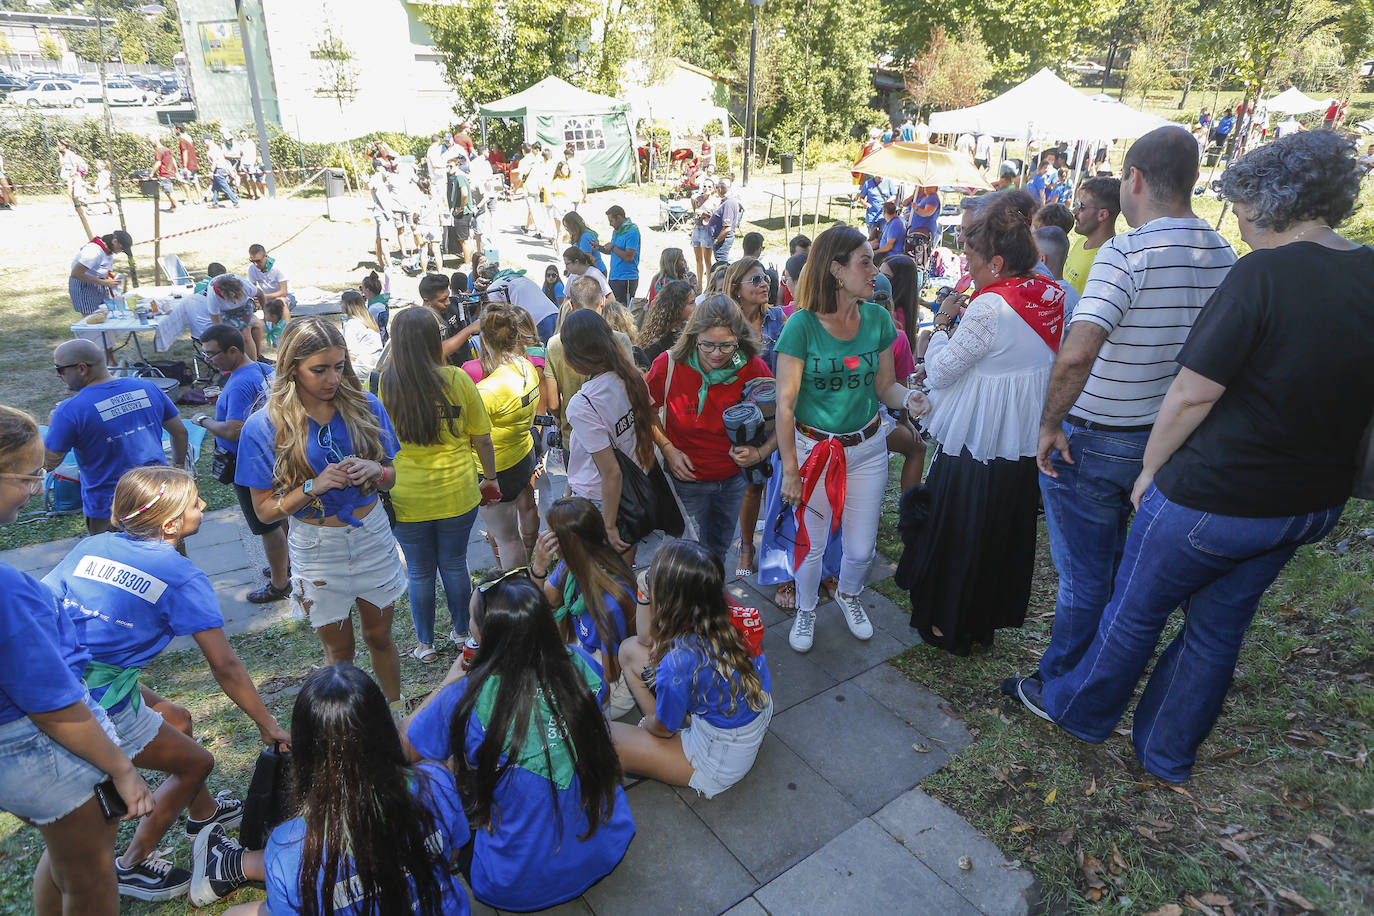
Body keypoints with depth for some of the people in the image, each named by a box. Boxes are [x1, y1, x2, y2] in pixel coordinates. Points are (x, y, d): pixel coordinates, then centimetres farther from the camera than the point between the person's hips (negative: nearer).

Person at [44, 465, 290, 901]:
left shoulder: (91, 546, 5)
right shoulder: (182, 576, -12)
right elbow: (224, 665, -10)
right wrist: (268, 725, -2)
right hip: (98, 706, -7)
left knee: (176, 720, 27)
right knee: (195, 761, 15)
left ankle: (202, 811, 45)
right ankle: (133, 865, 26)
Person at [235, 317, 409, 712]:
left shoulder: (365, 406, -7)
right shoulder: (265, 427, -13)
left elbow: (394, 475, 3)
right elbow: (265, 510, -9)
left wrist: (375, 471, -20)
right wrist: (314, 487, -25)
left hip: (372, 535, 2)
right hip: (317, 547, -2)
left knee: (379, 636, 19)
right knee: (338, 649, 16)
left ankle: (397, 709, 41)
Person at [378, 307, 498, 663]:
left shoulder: (386, 384, -13)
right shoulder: (456, 379, -12)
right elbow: (482, 437, -3)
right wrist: (490, 476, 9)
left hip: (409, 498, 0)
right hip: (457, 494, 1)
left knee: (419, 572, 17)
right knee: (454, 564, 19)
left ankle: (425, 644, 31)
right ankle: (461, 633, 36)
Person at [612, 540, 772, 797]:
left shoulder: (679, 661, -37)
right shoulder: (729, 617, -15)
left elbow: (663, 728, -14)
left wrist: (646, 723, 9)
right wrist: (647, 600, -13)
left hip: (720, 763, -7)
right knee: (630, 649, 8)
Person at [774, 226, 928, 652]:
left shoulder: (877, 319, -4)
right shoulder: (802, 325, -17)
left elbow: (884, 384, 5)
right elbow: (785, 402, -13)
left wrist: (909, 397, -18)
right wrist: (790, 469, -11)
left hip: (867, 448, 3)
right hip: (814, 449, -3)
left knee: (861, 549, 13)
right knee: (811, 544, 12)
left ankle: (848, 595, 47)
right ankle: (806, 609, 42)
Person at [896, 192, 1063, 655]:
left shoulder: (990, 308, -24)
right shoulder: (1052, 297, 2)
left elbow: (938, 373, -19)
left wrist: (943, 324, -4)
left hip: (976, 444, -8)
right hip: (1026, 441, 8)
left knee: (960, 532, 9)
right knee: (1007, 532, 20)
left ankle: (949, 626, 26)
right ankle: (992, 617, 38)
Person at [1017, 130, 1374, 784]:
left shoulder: (1264, 273, -21)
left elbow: (1191, 395, -20)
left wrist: (1151, 470, -6)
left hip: (1212, 498, -7)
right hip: (1313, 503, 7)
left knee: (1136, 612, 13)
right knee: (1219, 625, 20)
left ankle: (1079, 709, 35)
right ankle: (1168, 755, 37)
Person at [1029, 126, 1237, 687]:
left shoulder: (1127, 253, -23)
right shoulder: (1225, 256, 1)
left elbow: (1076, 354, -36)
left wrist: (1050, 424, -22)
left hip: (1092, 442, -7)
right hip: (1165, 438, 7)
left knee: (1082, 578, 8)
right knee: (1113, 568, 25)